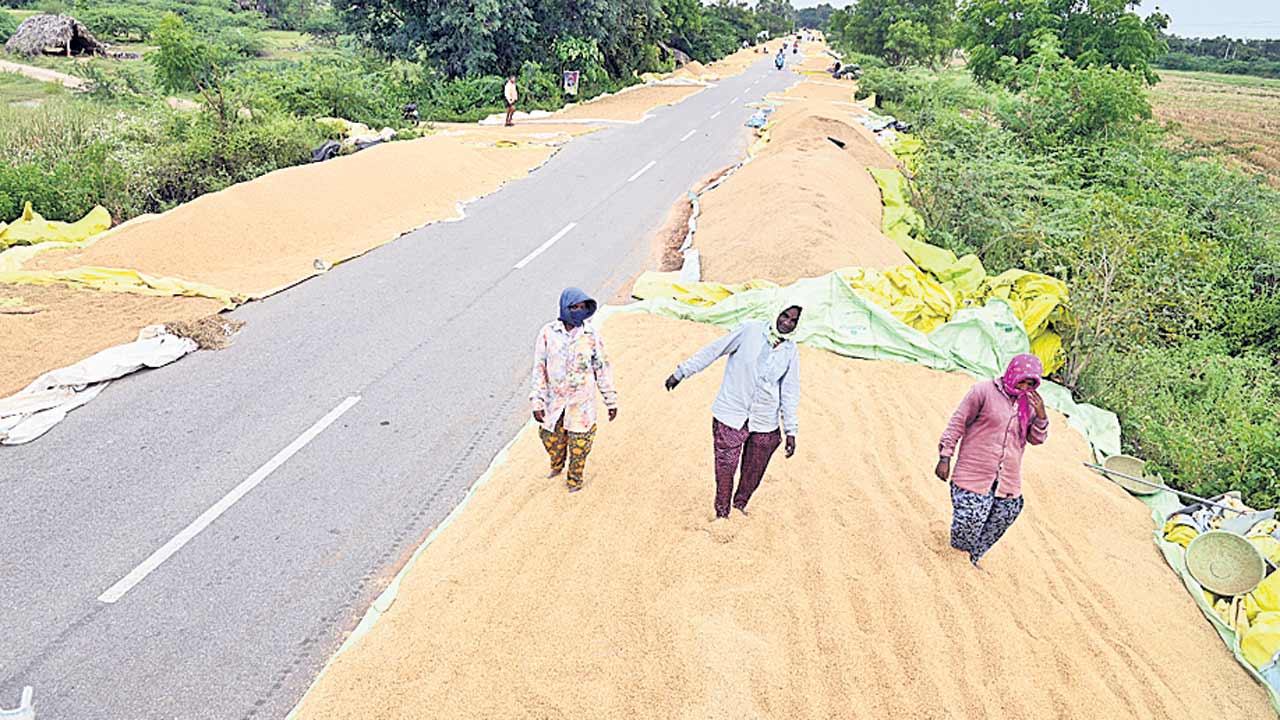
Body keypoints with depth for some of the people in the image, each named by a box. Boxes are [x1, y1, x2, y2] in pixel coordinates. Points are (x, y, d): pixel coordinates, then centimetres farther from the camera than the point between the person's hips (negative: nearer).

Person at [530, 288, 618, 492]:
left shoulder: (591, 335, -10)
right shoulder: (548, 333, -10)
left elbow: (603, 369, -2)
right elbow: (539, 368, -5)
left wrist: (611, 401, 1)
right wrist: (537, 402, -7)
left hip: (581, 401, -1)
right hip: (554, 400, 1)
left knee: (579, 443, 10)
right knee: (551, 438, 18)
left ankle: (575, 478, 37)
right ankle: (557, 465, 51)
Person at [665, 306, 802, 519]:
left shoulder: (791, 351, 6)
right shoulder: (751, 330, -4)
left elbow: (790, 394, 10)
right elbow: (713, 351, 0)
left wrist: (790, 431, 6)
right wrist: (681, 373, 1)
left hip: (765, 425, 3)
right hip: (731, 416, -3)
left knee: (753, 474, 9)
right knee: (725, 469, 1)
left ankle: (740, 506, 33)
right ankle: (722, 513, 19)